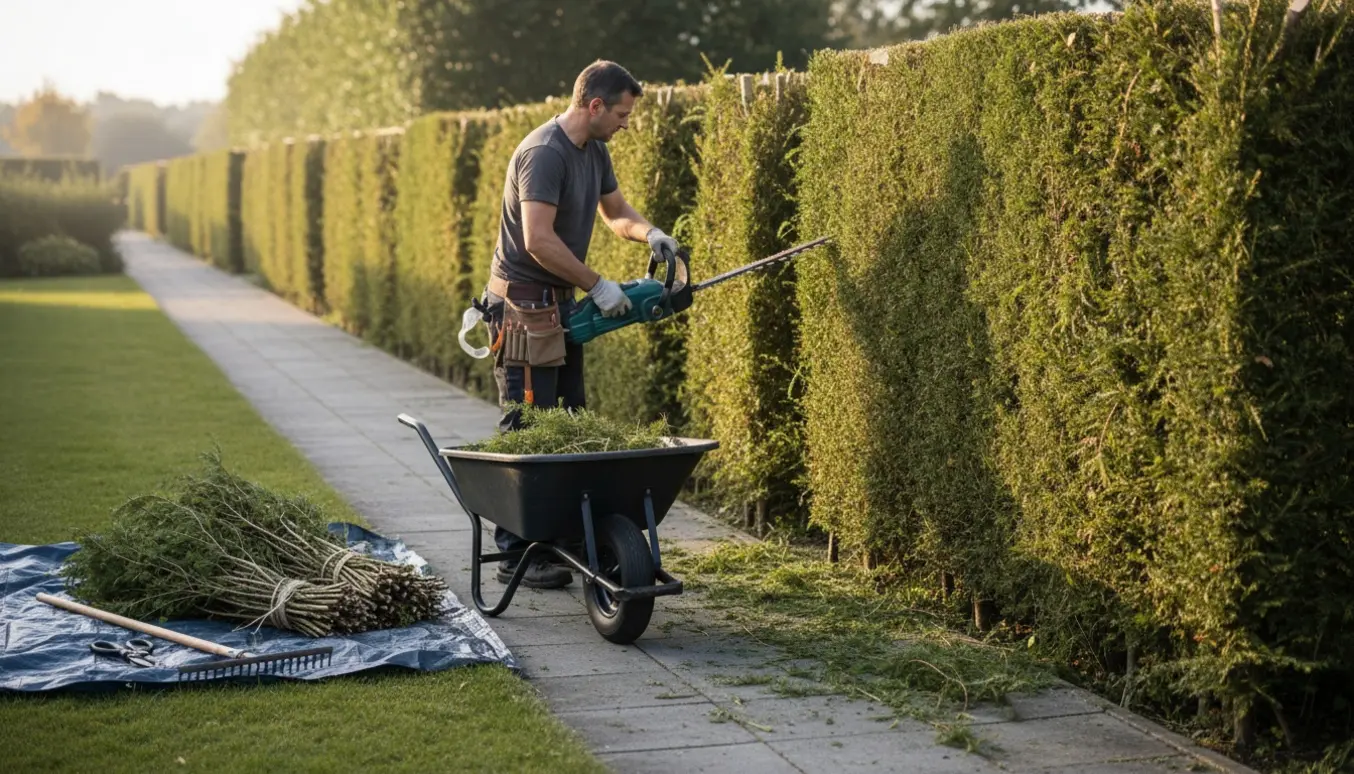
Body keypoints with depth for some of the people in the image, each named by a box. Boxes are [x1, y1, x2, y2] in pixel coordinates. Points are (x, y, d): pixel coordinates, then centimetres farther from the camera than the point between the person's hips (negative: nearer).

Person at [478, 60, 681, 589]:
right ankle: (515, 554, -4)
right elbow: (539, 240, -27)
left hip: (560, 305, 10)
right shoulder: (543, 154, -20)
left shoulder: (593, 150, 10)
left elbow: (615, 210, 24)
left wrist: (647, 232, 2)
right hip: (523, 303, -10)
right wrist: (598, 287, -21)